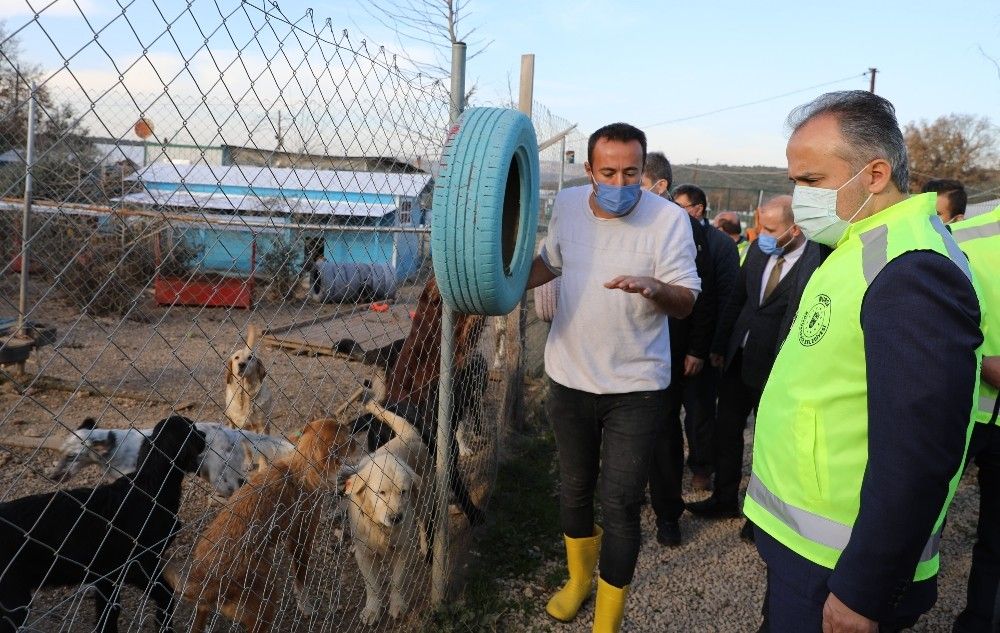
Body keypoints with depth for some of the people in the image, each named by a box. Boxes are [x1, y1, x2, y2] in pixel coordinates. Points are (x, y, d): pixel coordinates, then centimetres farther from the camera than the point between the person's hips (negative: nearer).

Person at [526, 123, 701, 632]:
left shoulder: (669, 218, -14)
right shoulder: (567, 204, -2)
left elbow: (686, 302, -13)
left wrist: (655, 288, -34)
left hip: (635, 386, -4)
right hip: (570, 378, 4)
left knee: (620, 505, -1)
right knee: (574, 488, 19)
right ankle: (578, 578, 45)